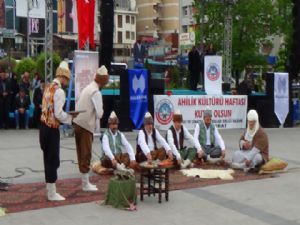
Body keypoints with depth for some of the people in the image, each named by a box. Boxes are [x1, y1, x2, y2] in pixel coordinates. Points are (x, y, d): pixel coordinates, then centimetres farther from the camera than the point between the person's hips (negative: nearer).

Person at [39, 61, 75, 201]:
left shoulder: (48, 88, 10)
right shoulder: (59, 91, -16)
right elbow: (58, 114, -21)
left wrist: (66, 116, 12)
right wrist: (70, 118, -5)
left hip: (44, 125, 8)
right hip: (52, 128, -8)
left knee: (48, 158, 15)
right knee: (53, 160, 0)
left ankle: (50, 190, 26)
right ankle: (52, 194, 8)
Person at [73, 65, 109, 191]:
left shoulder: (87, 88, 13)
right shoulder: (96, 92, -13)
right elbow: (99, 114, -16)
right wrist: (100, 113, 4)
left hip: (78, 123, 8)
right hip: (86, 126, -8)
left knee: (81, 154, 13)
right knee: (86, 155, 0)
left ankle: (85, 181, 22)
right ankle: (86, 184, 8)